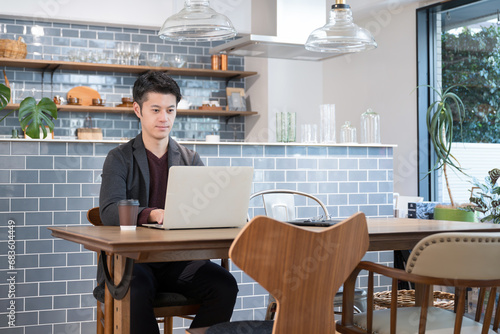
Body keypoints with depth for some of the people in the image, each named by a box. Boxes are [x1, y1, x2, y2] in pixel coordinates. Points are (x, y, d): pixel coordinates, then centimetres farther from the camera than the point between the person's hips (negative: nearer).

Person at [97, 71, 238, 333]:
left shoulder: (190, 159, 14)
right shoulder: (119, 159, 4)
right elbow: (109, 212, -12)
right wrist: (152, 214, -31)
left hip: (179, 258, 3)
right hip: (133, 258, -3)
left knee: (225, 285, -23)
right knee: (137, 290, -35)